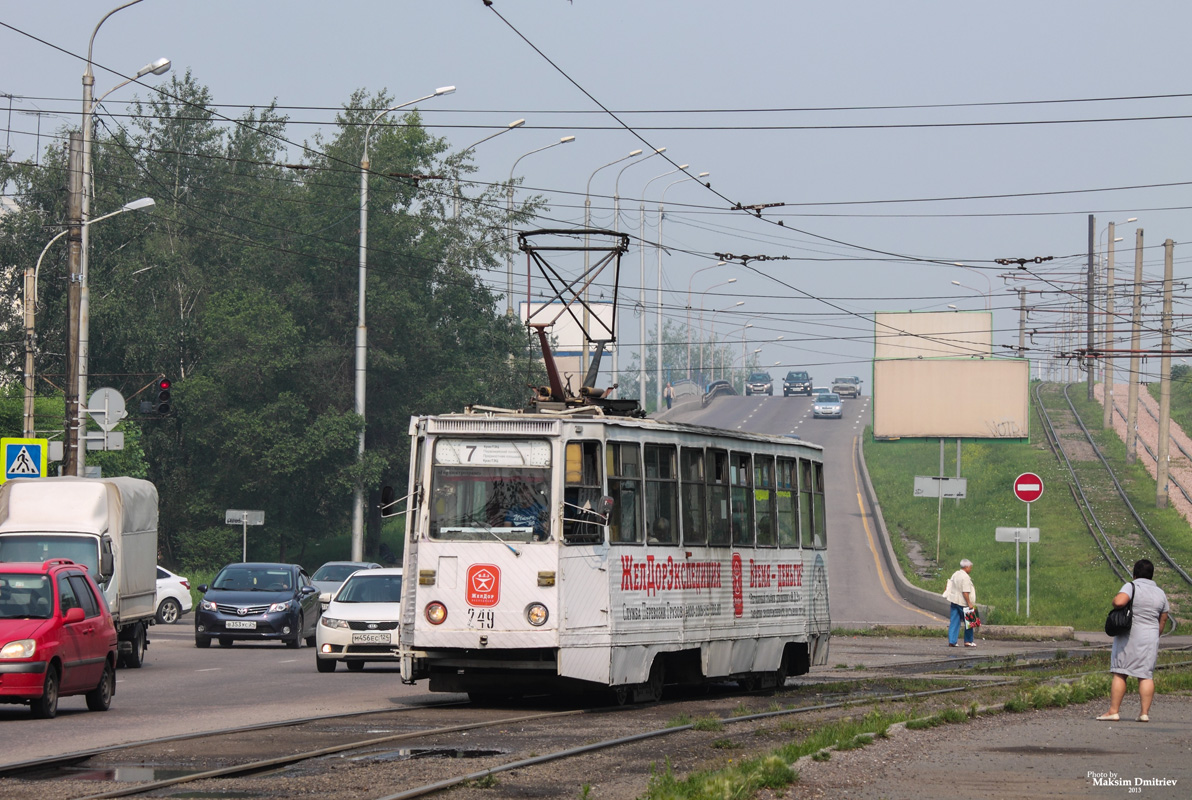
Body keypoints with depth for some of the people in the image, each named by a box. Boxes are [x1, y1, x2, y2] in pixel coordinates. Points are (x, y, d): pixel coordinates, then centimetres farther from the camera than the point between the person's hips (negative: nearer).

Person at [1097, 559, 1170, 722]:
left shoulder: (1131, 587, -9)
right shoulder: (1160, 594, 8)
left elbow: (1119, 602, -26)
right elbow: (1163, 620, 14)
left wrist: (1116, 598, -4)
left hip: (1128, 636, -4)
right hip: (1150, 637, 4)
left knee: (1120, 673, -2)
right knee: (1146, 675, 5)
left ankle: (1113, 711, -5)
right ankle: (1145, 712, 0)